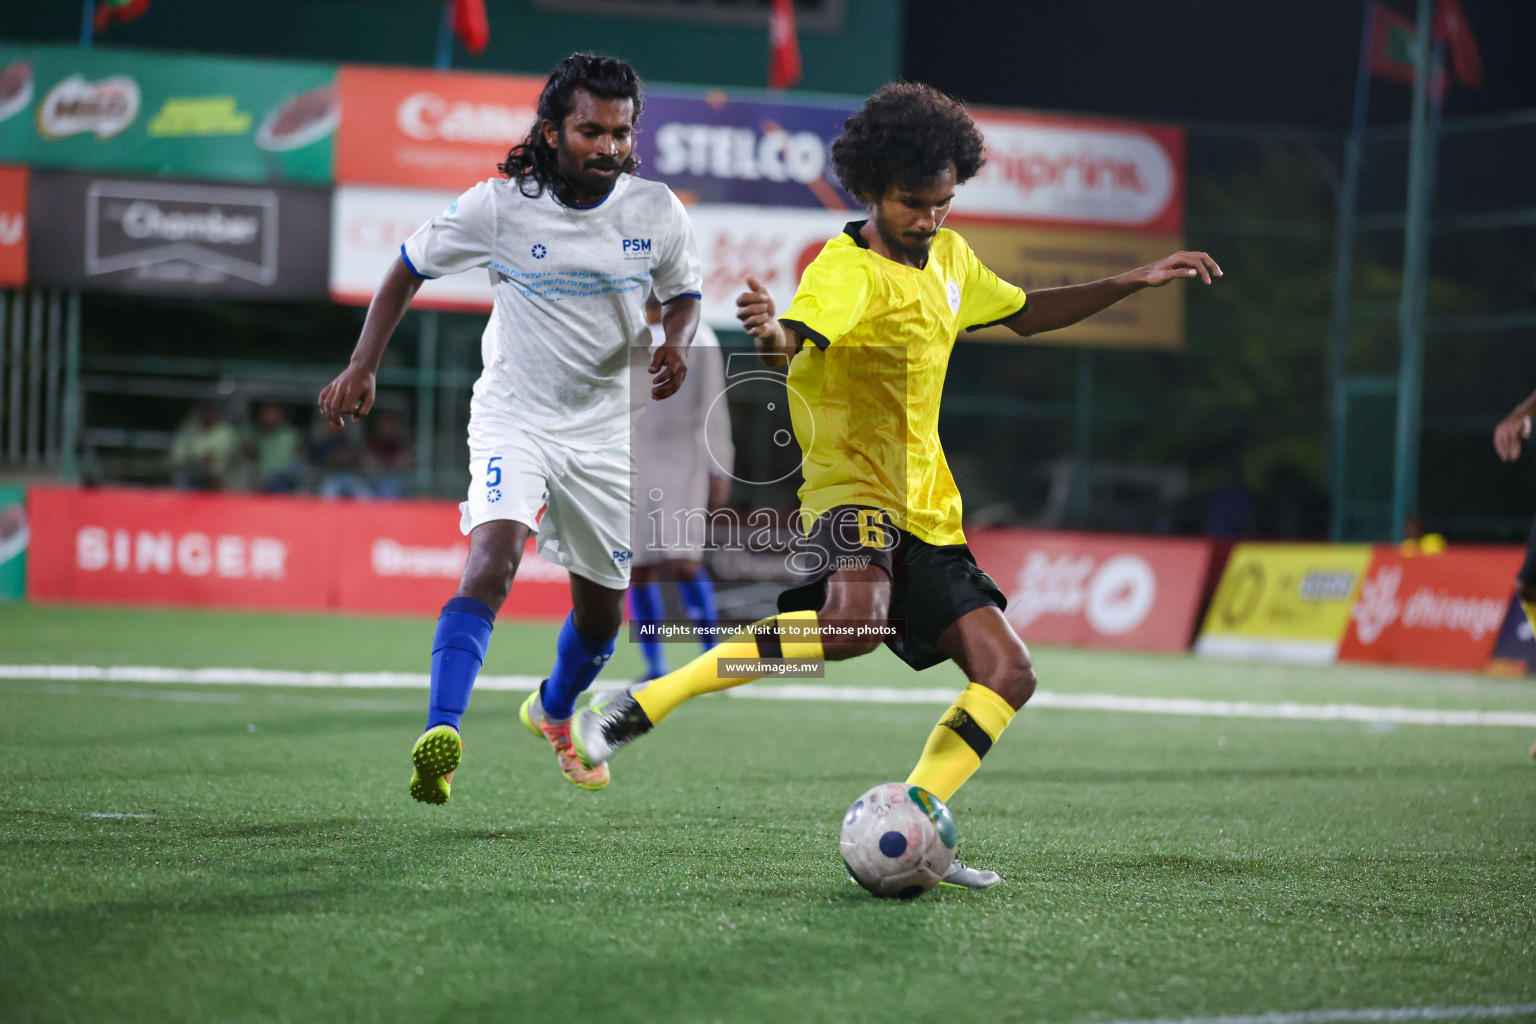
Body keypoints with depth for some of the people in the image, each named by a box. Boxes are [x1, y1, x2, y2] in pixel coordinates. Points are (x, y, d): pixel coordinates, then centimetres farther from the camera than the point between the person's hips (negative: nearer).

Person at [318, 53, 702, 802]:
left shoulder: (656, 212, -8)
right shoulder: (500, 205, -14)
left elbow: (684, 293, 10)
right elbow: (409, 269, 0)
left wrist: (675, 346, -12)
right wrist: (362, 367, -7)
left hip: (606, 426, 3)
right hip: (513, 413, -3)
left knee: (602, 608, 14)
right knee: (493, 558, -29)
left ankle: (554, 712, 46)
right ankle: (441, 737, -37)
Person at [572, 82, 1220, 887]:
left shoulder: (947, 257, 12)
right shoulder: (848, 269, -14)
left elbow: (1025, 315, 31)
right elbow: (796, 337, -36)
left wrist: (1133, 282, 25)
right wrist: (772, 332, -60)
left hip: (924, 509, 9)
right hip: (849, 487, -9)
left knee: (1007, 675, 0)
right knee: (856, 619, -37)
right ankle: (642, 703, -28)